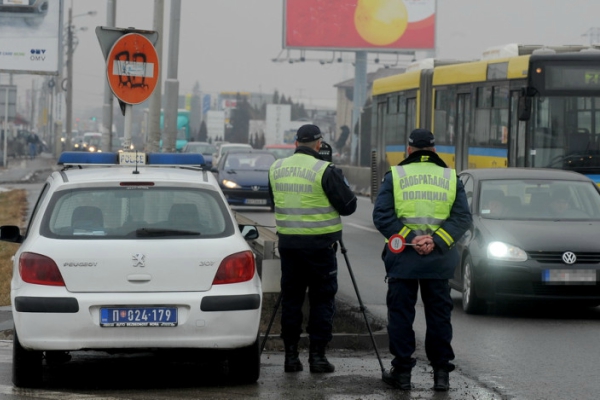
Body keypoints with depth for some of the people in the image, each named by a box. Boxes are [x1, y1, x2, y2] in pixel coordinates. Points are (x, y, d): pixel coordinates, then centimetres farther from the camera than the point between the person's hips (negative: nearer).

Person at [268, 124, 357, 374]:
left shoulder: (276, 169, 5)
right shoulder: (324, 171, -12)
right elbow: (348, 206, -7)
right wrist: (341, 181, 10)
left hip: (288, 242, 5)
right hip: (319, 243, -4)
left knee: (291, 298, 10)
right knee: (322, 299, 3)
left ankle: (291, 355, 9)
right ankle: (317, 355, 1)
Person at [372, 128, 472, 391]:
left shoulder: (394, 176, 0)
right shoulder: (450, 178, 5)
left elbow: (381, 215, -8)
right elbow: (463, 217, -2)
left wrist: (409, 238, -13)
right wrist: (436, 240, -11)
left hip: (402, 260, -2)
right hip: (439, 261, 2)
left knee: (400, 315, 5)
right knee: (439, 316, 9)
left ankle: (402, 372, 6)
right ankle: (441, 372, 9)